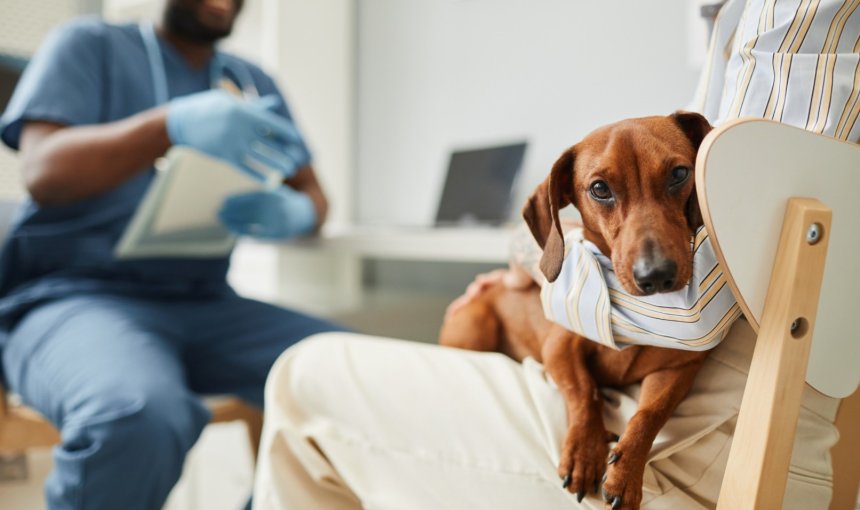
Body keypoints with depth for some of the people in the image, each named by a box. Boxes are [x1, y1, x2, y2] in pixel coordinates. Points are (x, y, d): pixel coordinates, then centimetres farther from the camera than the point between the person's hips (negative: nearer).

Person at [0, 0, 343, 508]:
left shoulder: (254, 83, 19)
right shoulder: (89, 44, 6)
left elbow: (313, 194, 14)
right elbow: (43, 172, -9)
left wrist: (294, 214, -13)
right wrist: (174, 124, -28)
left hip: (205, 304, 4)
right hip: (72, 294, -4)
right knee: (139, 416, -38)